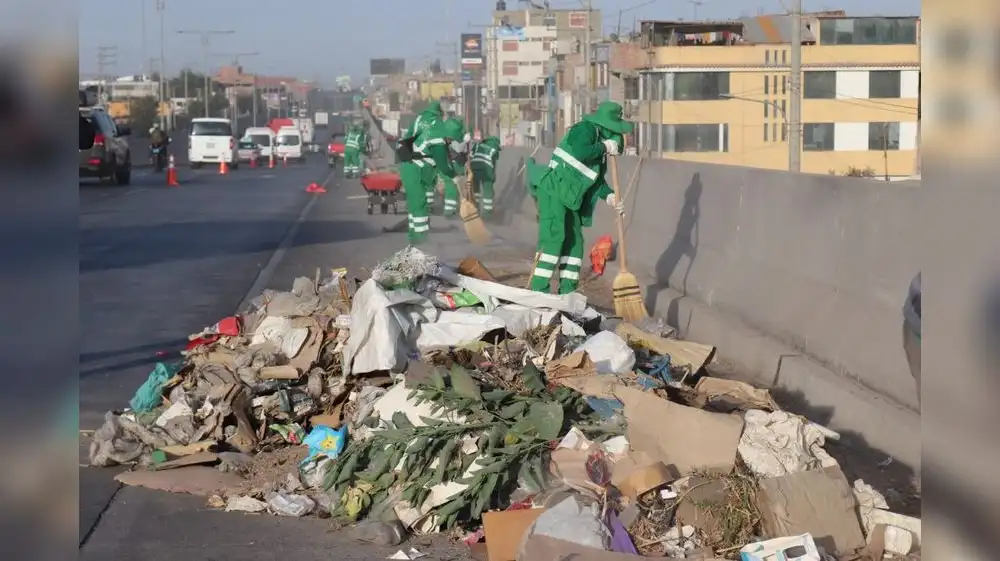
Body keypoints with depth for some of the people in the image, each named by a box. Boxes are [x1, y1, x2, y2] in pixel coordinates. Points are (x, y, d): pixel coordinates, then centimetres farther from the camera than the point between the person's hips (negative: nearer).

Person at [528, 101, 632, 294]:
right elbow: (580, 153, -32)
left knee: (574, 241, 9)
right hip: (553, 191, -10)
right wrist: (604, 147, -17)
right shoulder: (584, 130, -10)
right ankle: (539, 290, -18)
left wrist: (610, 196, 4)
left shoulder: (601, 139, 17)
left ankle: (567, 292, 15)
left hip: (570, 198, 10)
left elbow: (597, 178, 20)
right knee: (554, 236, -17)